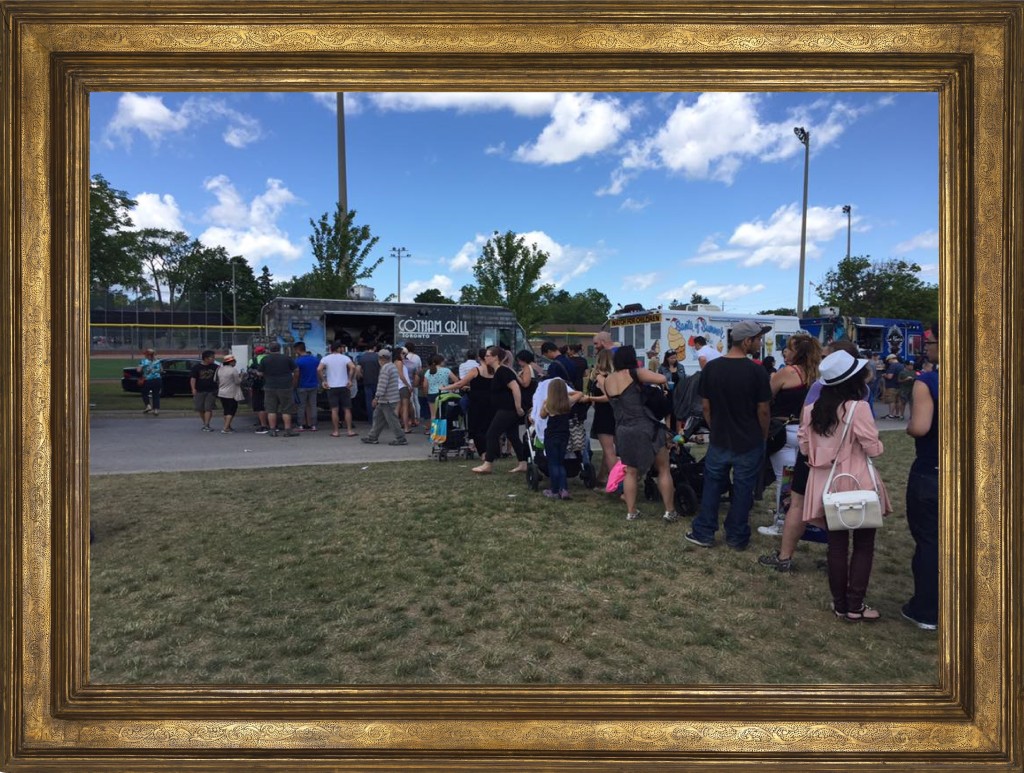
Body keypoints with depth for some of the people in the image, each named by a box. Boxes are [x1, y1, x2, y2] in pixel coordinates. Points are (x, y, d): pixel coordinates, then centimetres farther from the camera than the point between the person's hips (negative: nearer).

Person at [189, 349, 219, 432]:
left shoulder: (215, 367, 5)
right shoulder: (196, 367, 0)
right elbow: (193, 378, -4)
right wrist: (193, 389, -13)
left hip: (211, 391, 0)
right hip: (199, 391, 0)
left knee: (208, 408, -7)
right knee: (200, 408, 5)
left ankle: (206, 425, -7)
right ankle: (204, 423, 22)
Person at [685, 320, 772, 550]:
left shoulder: (710, 367, -4)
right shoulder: (756, 371, -14)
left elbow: (705, 406, 1)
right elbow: (763, 411, -9)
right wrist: (763, 437, 7)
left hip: (719, 441, 3)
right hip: (749, 443, -2)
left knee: (712, 486, 14)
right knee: (742, 490, 10)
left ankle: (703, 533, 20)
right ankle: (737, 538, 21)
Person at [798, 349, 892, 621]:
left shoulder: (811, 410, 0)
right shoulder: (858, 407, -16)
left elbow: (805, 447, 6)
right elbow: (874, 449, -11)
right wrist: (878, 443, 11)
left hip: (826, 483, 5)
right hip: (857, 483, -5)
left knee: (837, 544, 13)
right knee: (864, 544, 10)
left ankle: (840, 603, 21)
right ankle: (855, 605, 13)